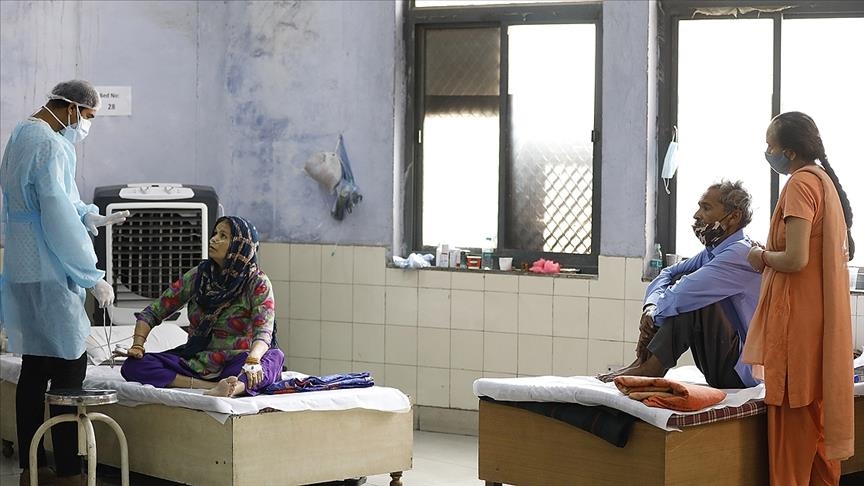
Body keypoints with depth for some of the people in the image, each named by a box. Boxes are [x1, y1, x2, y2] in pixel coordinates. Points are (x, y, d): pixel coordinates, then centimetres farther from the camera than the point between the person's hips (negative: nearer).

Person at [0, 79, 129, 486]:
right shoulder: (50, 145, -17)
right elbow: (58, 217, -20)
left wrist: (91, 216, 9)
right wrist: (93, 277, -16)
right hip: (48, 273, -10)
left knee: (35, 364, 12)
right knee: (68, 363, -6)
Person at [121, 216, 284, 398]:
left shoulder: (257, 282, -6)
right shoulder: (197, 276, 5)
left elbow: (263, 332, -21)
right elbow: (153, 312, 9)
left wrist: (252, 361, -42)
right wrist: (138, 344, -11)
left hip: (236, 366, -3)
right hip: (196, 361, 3)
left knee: (275, 356, -35)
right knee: (132, 366, -21)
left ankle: (237, 386, -63)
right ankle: (209, 386, -36)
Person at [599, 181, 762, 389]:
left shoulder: (740, 254, -20)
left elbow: (684, 294, -26)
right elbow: (667, 274, 12)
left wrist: (653, 317, -10)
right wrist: (651, 307, -8)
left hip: (742, 370, -9)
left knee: (691, 297, -24)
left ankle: (649, 367, -20)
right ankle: (645, 362, -8)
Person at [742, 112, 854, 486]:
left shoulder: (801, 183, -14)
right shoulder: (826, 181, 14)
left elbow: (795, 258, -22)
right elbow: (844, 251, 22)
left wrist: (763, 257, -3)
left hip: (798, 320, -9)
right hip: (825, 319, 9)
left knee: (794, 422, -5)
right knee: (820, 419, 12)